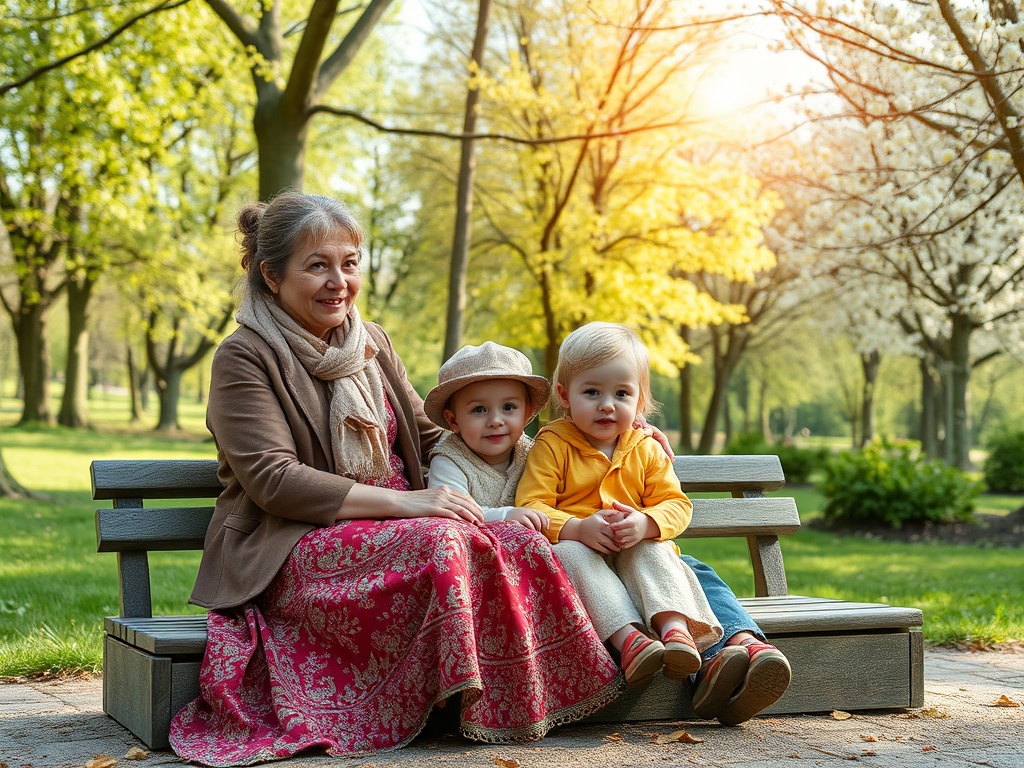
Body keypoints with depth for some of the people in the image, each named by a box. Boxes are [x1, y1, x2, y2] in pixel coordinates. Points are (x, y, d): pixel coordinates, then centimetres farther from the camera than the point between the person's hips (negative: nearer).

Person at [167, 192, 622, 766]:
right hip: (293, 550, -6)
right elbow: (272, 481, -15)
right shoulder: (245, 358, -4)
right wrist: (405, 502, -22)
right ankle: (476, 703, -20)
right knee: (443, 543, -34)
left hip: (392, 526, 6)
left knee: (518, 543, -23)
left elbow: (427, 434, 24)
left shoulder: (371, 342, 17)